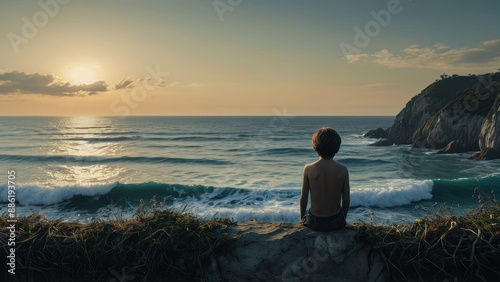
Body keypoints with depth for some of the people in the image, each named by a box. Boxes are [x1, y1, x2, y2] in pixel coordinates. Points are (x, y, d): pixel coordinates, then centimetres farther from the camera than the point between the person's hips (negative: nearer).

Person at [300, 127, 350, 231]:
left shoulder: (308, 169, -14)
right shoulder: (343, 170, -13)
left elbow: (303, 199, -7)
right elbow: (346, 201, -5)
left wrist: (302, 218, 12)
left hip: (314, 222, 0)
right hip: (336, 222, 1)